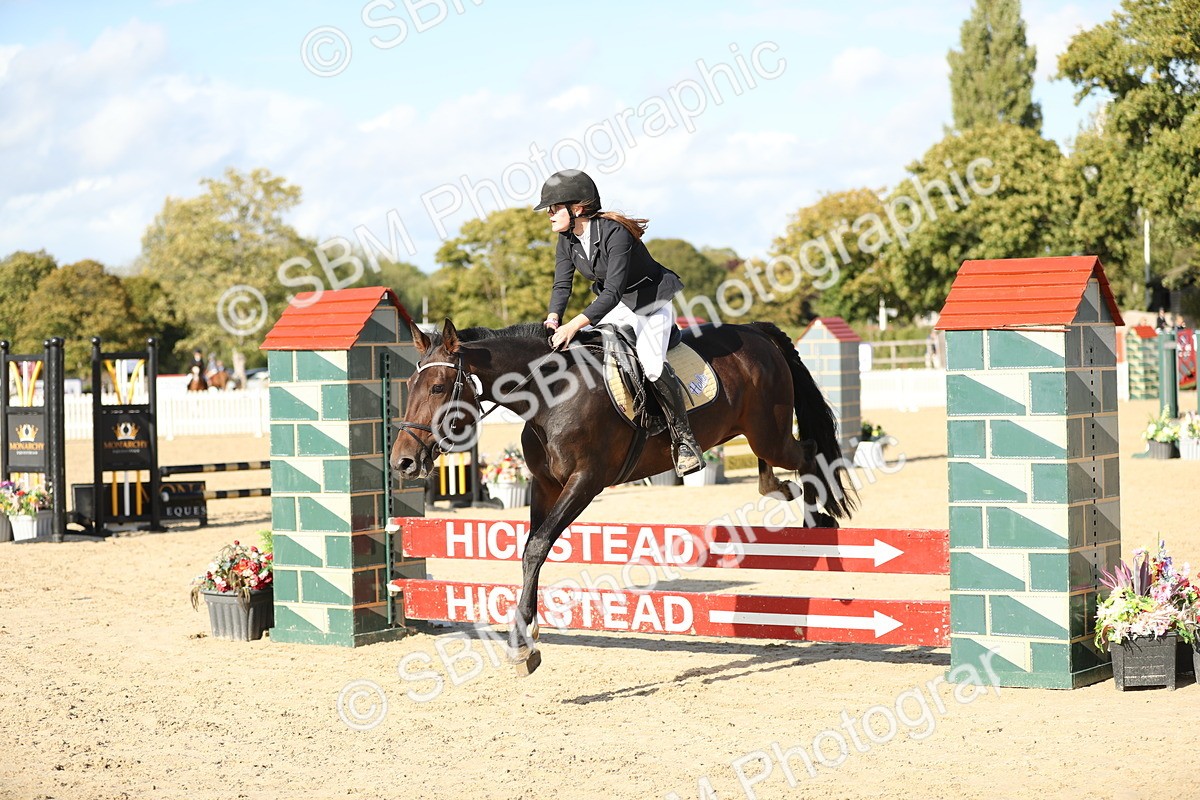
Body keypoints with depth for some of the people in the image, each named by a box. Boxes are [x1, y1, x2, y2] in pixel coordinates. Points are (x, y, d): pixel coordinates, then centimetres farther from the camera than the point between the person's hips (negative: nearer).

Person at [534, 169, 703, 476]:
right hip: (619, 305, 8)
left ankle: (684, 439, -14)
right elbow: (562, 285, -8)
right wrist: (553, 319, -28)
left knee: (650, 362, -26)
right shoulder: (566, 241, -6)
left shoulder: (615, 234, -30)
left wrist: (574, 325, -44)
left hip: (656, 300, -8)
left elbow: (613, 292, -36)